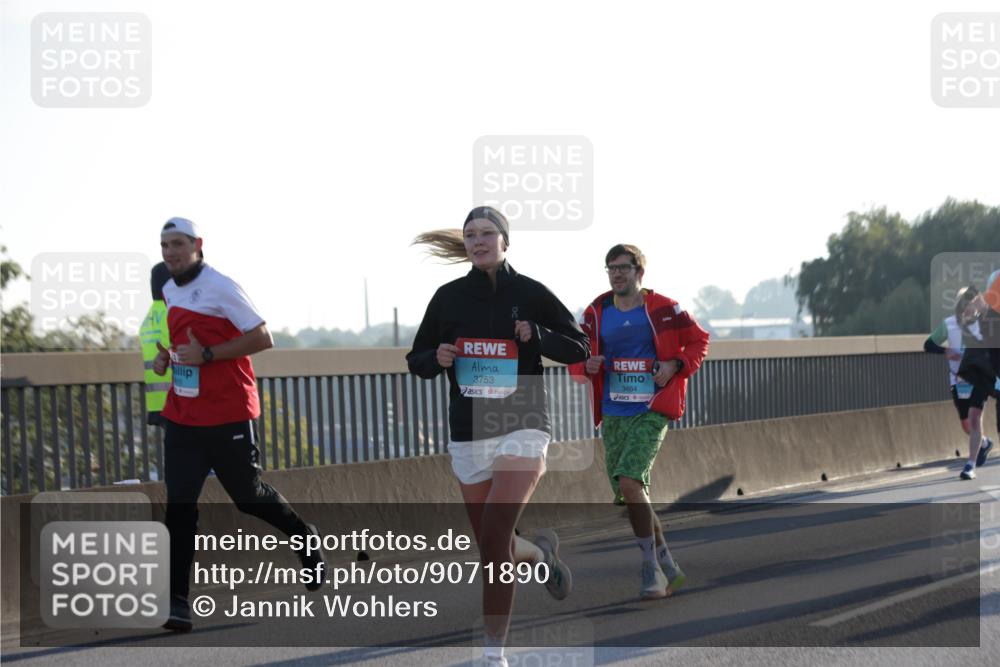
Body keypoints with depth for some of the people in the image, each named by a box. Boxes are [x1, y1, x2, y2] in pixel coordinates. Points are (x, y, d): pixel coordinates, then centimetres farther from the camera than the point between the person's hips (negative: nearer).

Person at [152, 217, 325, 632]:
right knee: (179, 505, -5)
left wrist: (206, 354, -21)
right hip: (182, 416, 6)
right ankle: (176, 603, -9)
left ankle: (305, 539, 37)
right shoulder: (169, 291, 13)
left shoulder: (220, 288, -12)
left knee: (249, 496, 8)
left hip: (227, 415, -6)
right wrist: (166, 357, 7)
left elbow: (262, 338, -14)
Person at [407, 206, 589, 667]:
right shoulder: (448, 297, 5)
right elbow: (417, 361, 13)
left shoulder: (530, 293, -2)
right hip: (468, 434, 4)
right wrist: (436, 359, -9)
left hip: (521, 427, -4)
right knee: (494, 551, 9)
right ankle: (541, 553, 46)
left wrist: (536, 336, -13)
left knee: (494, 537, -21)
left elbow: (578, 348, 4)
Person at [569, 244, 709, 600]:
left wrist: (675, 365, -10)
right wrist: (587, 366, -8)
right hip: (613, 414, 5)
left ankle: (651, 568, -12)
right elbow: (577, 358, 15)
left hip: (651, 412, -5)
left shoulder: (663, 309, -3)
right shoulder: (596, 314, 8)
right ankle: (669, 569, 22)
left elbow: (698, 340, 7)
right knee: (629, 496, 7)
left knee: (629, 481, -22)